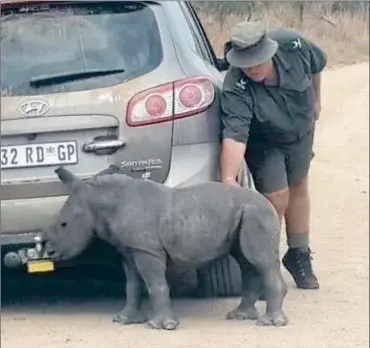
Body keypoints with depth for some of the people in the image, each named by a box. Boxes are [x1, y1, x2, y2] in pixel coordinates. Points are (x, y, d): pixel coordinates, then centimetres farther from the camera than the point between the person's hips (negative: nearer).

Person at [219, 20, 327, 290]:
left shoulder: (293, 45, -32)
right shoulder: (236, 90, -41)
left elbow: (317, 64, -8)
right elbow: (234, 135, -52)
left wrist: (316, 99, 6)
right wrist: (229, 178, -64)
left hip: (301, 132, 4)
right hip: (263, 143, -4)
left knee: (298, 188, 15)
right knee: (276, 198, -12)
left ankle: (299, 255, 33)